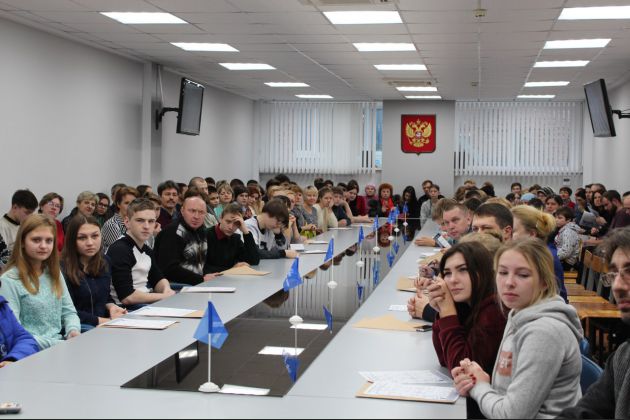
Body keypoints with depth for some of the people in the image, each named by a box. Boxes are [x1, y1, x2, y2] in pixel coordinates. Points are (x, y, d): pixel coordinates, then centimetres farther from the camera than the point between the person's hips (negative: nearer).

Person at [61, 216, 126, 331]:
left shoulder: (104, 262, 10)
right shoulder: (63, 268, -12)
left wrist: (111, 307, 0)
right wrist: (103, 321, -16)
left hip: (104, 321, 6)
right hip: (76, 327, -6)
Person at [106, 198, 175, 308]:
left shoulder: (146, 250, 8)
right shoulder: (119, 250, -18)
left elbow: (158, 279, 20)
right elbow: (126, 297, -25)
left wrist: (167, 290, -5)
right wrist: (165, 296, -15)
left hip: (147, 303, 9)